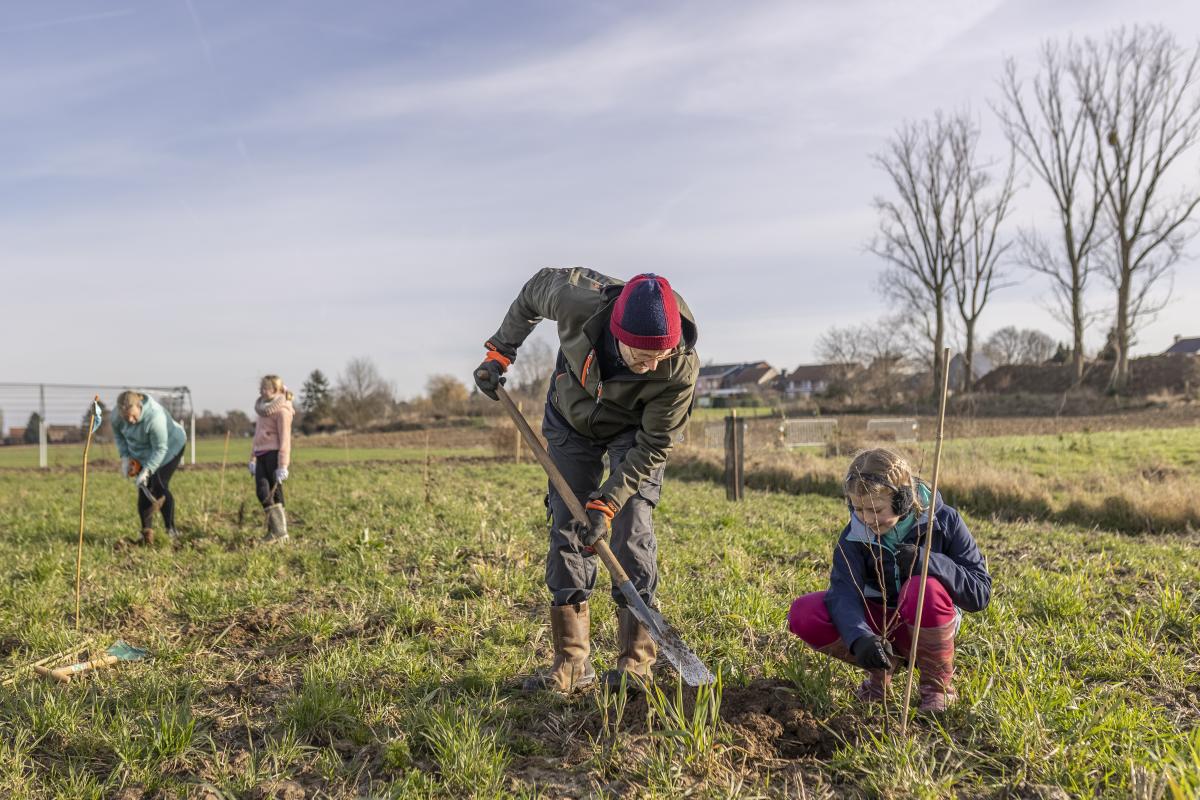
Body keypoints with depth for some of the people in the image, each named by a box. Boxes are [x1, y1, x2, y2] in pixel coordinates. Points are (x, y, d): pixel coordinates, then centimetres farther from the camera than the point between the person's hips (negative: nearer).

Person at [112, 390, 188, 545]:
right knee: (144, 490, -1)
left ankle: (171, 531, -2)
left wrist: (146, 470, -35)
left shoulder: (155, 417, -38)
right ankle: (147, 532, 6)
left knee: (159, 487, -13)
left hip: (169, 448, -6)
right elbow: (117, 432, 4)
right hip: (142, 454, 6)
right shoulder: (118, 414, -19)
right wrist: (125, 456, -4)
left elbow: (160, 449, -29)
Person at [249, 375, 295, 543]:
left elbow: (285, 439, -12)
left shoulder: (281, 410, -7)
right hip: (261, 455, 7)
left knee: (275, 493, -4)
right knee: (262, 491, -1)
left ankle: (280, 532, 3)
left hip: (273, 454, -7)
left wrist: (283, 466, -17)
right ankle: (274, 529, 4)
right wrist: (252, 459, 21)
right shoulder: (263, 408, 19)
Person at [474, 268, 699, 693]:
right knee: (567, 530, -3)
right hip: (571, 420, 2)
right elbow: (536, 288, -10)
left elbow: (652, 446, -25)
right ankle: (571, 665, 4)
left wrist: (606, 503, -32)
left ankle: (636, 663, -3)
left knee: (631, 530, -14)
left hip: (634, 431, -2)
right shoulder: (580, 300, -35)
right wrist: (500, 351, -5)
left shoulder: (681, 368, -36)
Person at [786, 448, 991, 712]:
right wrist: (859, 638, -48)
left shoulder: (944, 522, -16)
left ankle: (940, 686, -12)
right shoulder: (855, 535, -13)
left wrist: (928, 561, -34)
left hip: (927, 623, -2)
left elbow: (980, 592, -18)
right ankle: (881, 667, 0)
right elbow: (844, 591, -27)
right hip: (878, 624, 2)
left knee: (926, 588, -38)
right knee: (803, 614, -23)